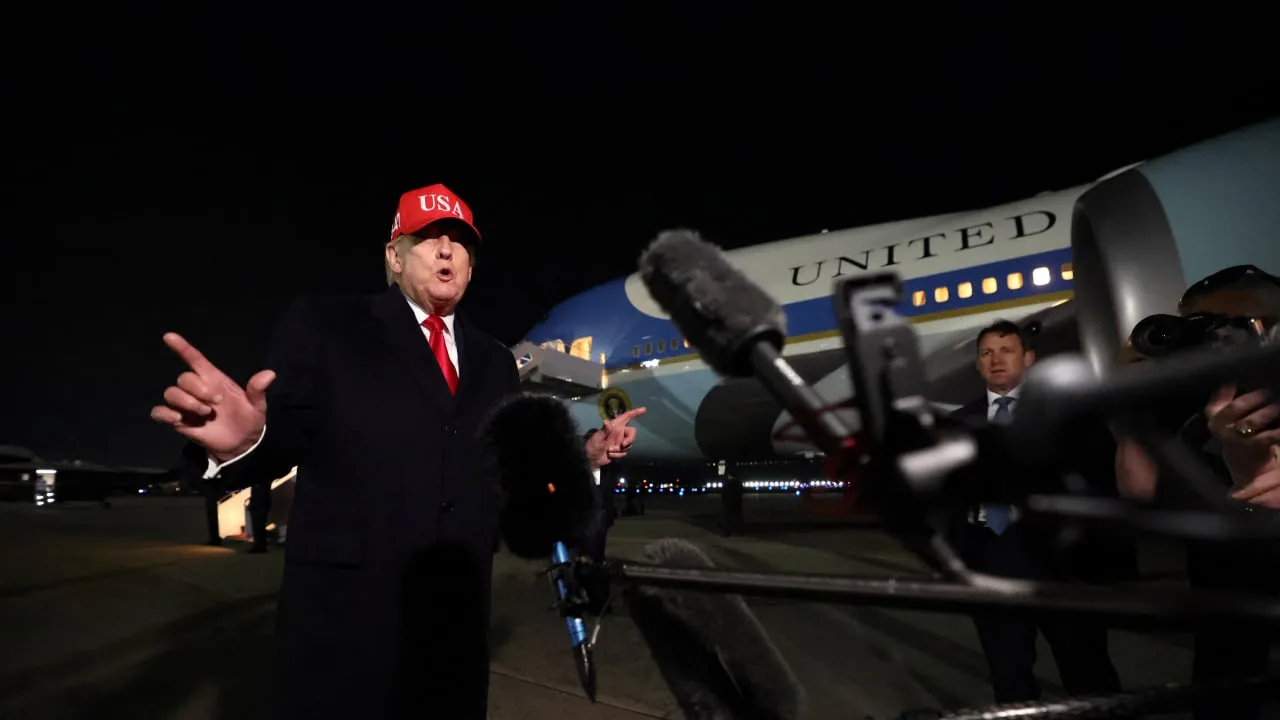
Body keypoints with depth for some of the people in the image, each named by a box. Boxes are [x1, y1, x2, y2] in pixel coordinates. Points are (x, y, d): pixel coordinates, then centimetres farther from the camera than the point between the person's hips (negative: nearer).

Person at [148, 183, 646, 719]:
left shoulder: (494, 361, 12)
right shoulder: (324, 325, -2)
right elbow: (282, 440, -8)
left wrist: (584, 458, 2)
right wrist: (244, 440, -30)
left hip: (459, 615, 5)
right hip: (344, 611, -4)